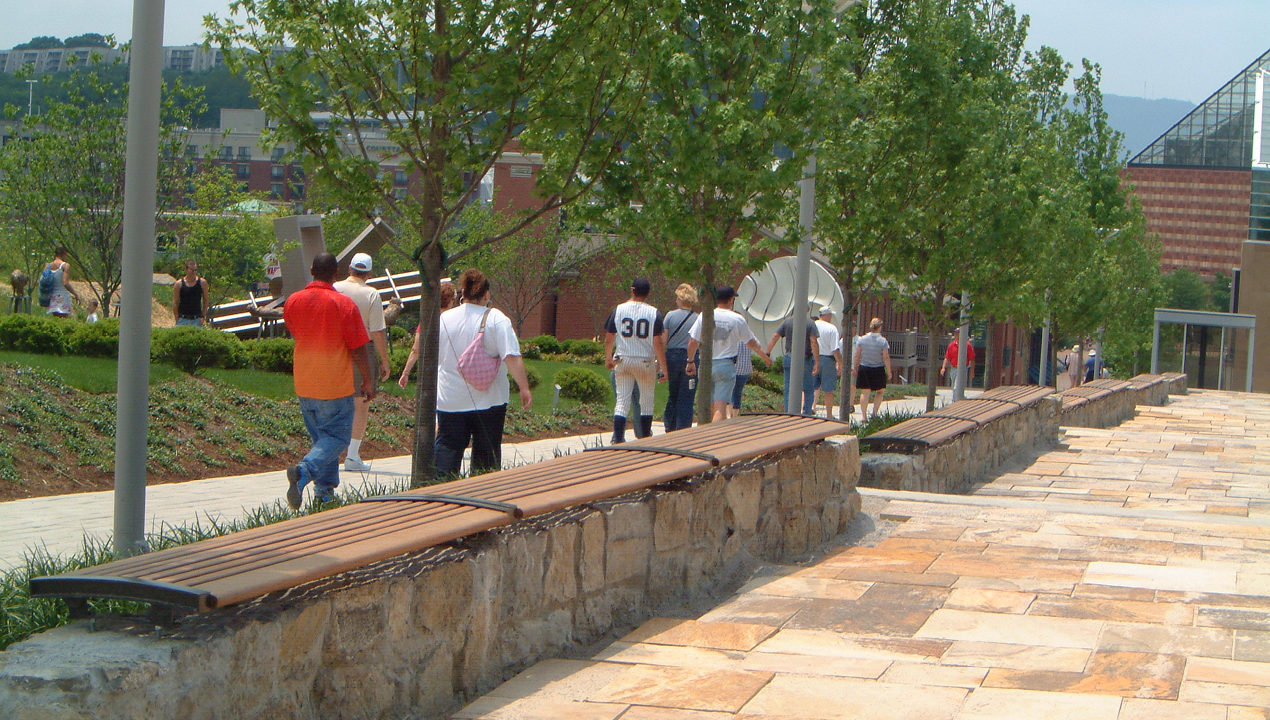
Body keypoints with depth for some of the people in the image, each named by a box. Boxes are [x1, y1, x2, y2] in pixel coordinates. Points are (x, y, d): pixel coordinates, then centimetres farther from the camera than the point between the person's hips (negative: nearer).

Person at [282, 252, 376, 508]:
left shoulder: (292, 302, 1)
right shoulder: (345, 305, -13)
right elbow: (357, 348, -10)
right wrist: (368, 381, 1)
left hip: (304, 384, 5)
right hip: (335, 384, -5)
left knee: (321, 437, 18)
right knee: (337, 437, 3)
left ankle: (324, 492, 18)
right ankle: (304, 470, -21)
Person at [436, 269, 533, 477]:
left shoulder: (444, 319, 3)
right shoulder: (496, 319, -8)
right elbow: (512, 357, -16)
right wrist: (524, 388, -12)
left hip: (450, 400, 2)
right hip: (489, 400, -2)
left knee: (447, 447, 5)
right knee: (486, 452, 7)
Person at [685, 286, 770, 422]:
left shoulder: (704, 316, 1)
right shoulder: (738, 319, -1)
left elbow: (693, 342, 0)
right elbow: (751, 343, 10)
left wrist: (690, 362, 14)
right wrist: (766, 356, 27)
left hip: (706, 366, 3)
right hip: (726, 365, -3)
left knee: (710, 407, 14)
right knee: (721, 407, -8)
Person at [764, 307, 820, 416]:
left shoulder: (787, 321, 5)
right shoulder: (810, 322, -4)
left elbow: (774, 337, -1)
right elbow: (814, 342, -12)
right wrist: (817, 363, -14)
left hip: (790, 358, 2)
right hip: (806, 358, -2)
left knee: (789, 390, 7)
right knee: (809, 390, 10)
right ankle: (807, 414, 8)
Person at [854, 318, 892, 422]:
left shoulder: (862, 339, -1)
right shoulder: (883, 341, -8)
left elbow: (857, 356, 1)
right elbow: (886, 358, -9)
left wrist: (855, 368, 12)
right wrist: (889, 372, -1)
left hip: (864, 369, 2)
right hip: (878, 370, -2)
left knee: (865, 392, 6)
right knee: (880, 391, 14)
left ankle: (863, 415, 2)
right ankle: (875, 412, 5)